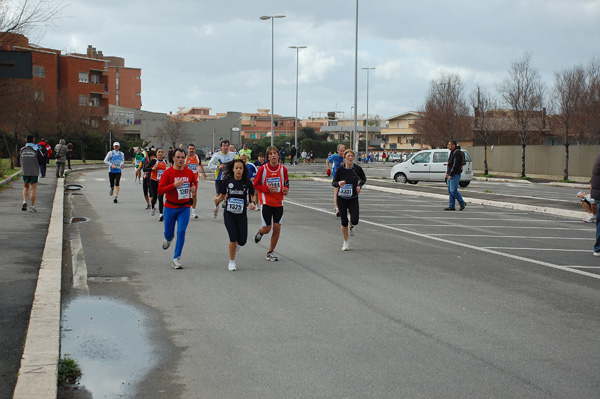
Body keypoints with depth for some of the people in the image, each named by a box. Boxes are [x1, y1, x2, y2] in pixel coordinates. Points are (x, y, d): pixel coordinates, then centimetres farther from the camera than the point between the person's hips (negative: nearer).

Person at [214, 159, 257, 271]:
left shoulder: (247, 182, -4)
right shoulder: (227, 181, -4)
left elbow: (252, 195, 7)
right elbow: (222, 196, 6)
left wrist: (253, 203, -15)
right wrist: (217, 200, -16)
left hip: (242, 215, 1)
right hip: (229, 214, -1)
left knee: (242, 241, -1)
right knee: (233, 238, -10)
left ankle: (236, 243, 39)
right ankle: (232, 262, 9)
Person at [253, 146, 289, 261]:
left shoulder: (283, 169, -1)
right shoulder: (263, 169, -8)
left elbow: (286, 183, 12)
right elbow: (256, 185, -2)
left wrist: (286, 190, -10)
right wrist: (267, 189, -17)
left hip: (279, 203, 3)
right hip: (266, 202, -2)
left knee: (277, 228, -2)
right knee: (267, 228, -4)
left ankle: (270, 252, 15)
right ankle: (260, 232, 35)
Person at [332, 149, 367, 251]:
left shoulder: (357, 169, -5)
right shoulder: (340, 169, -9)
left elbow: (364, 179, 14)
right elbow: (333, 182, -1)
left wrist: (360, 186, -5)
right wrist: (339, 183, -23)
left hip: (353, 198, 0)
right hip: (342, 198, 0)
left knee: (355, 220, -14)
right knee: (344, 222, 2)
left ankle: (351, 226, 25)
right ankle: (346, 242, 21)